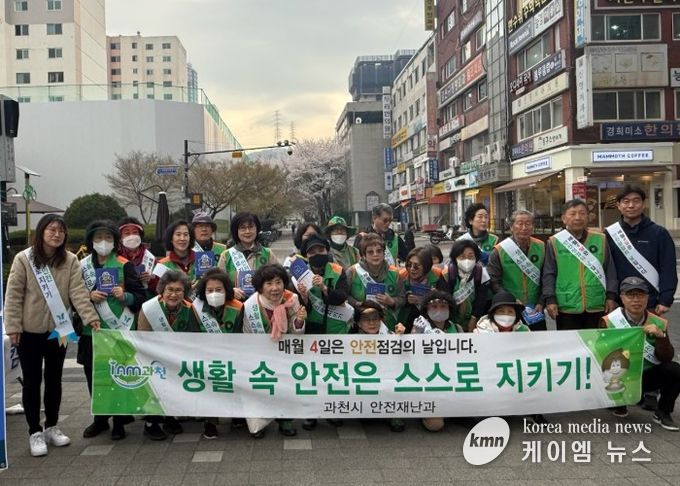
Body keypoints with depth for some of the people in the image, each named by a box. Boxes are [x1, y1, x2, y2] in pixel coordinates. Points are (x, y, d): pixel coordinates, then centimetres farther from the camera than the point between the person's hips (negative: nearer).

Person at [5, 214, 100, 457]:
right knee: (32, 382, 6)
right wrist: (12, 326, -11)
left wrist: (90, 317, -23)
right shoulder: (23, 259, -8)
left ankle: (52, 427, 28)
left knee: (54, 380, 13)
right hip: (29, 332, -2)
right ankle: (35, 432, 18)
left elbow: (78, 292, -11)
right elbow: (13, 296, -7)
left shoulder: (70, 260, -3)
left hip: (58, 330, 2)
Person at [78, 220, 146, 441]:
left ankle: (119, 421, 12)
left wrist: (125, 296, -19)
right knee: (93, 375, 7)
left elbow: (141, 296, 0)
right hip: (91, 330, 3)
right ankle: (100, 419, 24)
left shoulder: (124, 265, 0)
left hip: (120, 330, -3)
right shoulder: (82, 266, 7)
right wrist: (89, 296, -8)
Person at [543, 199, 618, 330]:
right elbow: (549, 274, 2)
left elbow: (610, 271, 10)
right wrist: (550, 299, -4)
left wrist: (611, 296, 5)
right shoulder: (555, 242, 0)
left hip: (597, 306, 2)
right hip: (566, 307, -2)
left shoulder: (600, 239, 6)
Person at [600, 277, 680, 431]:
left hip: (647, 376, 2)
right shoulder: (608, 322, -10)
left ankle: (662, 412, 0)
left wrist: (661, 336, -25)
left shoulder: (659, 323, -3)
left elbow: (667, 358, -9)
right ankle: (620, 404, 8)